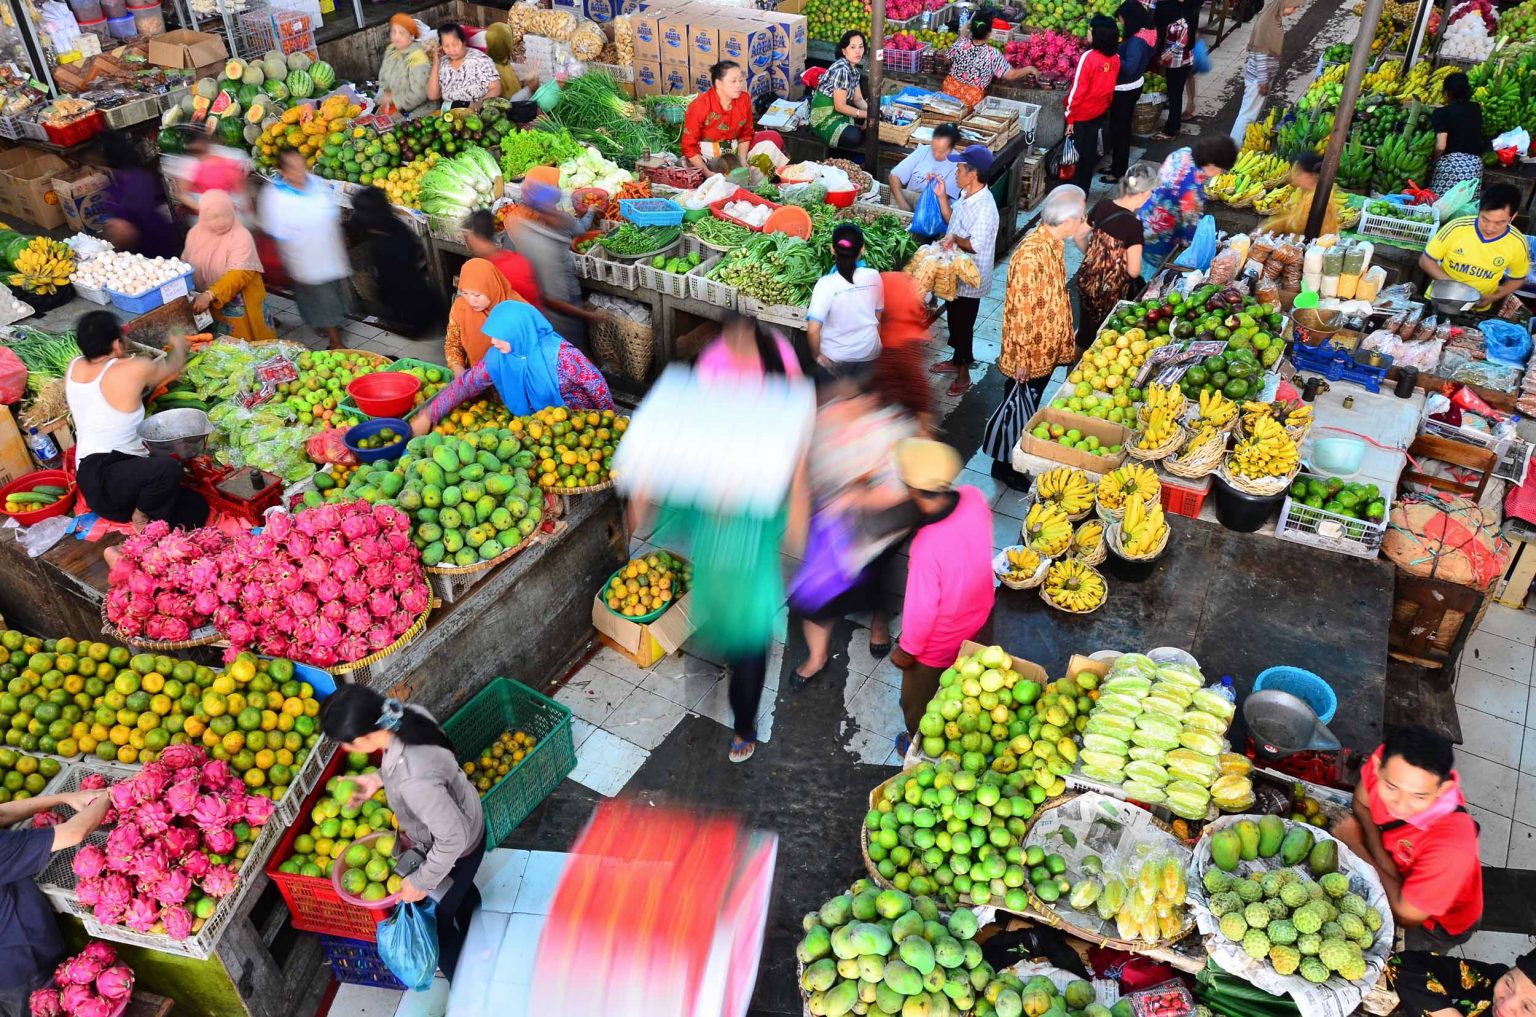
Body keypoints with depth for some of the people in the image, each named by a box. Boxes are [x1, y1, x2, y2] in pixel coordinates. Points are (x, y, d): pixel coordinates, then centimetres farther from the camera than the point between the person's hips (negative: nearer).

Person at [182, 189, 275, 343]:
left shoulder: (241, 237, -17)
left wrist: (209, 295, -35)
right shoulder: (194, 234, 0)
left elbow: (239, 274, -26)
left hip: (239, 308, -5)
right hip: (206, 307, 5)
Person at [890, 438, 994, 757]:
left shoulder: (928, 546, -43)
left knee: (918, 701, 26)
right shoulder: (974, 497, -25)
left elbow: (921, 610, -28)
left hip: (940, 642, -6)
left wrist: (906, 650, -10)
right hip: (977, 615, 6)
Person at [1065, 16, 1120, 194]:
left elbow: (1078, 89, -20)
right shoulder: (1115, 57, -5)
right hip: (1100, 113, 6)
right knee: (1090, 152, 17)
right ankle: (1084, 190, 28)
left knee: (1076, 153, 9)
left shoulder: (1088, 56, -23)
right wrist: (1105, 105, 17)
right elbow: (1109, 86, 4)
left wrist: (1070, 117, -14)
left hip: (1082, 114, -6)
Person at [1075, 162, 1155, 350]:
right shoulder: (1133, 224, -25)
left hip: (1086, 279, 6)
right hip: (1110, 290, -6)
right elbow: (1133, 271, -21)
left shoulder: (1102, 206, -6)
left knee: (1086, 331, 25)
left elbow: (1078, 237, 7)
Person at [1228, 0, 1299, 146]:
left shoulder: (1275, 19, 5)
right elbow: (1260, 53, -22)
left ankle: (1243, 144, 27)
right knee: (1248, 114, -3)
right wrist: (1263, 81, -20)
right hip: (1259, 77, -9)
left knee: (1256, 112, 17)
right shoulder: (1267, 21, -22)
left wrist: (1266, 79, 19)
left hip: (1266, 75, 9)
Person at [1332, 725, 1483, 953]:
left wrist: (1356, 845, -27)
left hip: (1435, 924, -5)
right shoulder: (1386, 758, -31)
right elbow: (1361, 804, -7)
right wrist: (1371, 832, -27)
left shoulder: (1451, 844, -43)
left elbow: (1406, 915, -29)